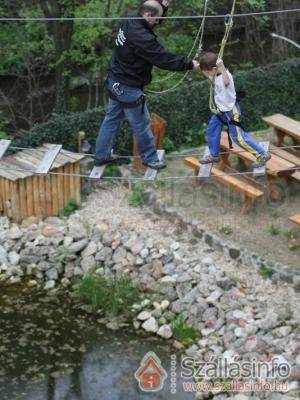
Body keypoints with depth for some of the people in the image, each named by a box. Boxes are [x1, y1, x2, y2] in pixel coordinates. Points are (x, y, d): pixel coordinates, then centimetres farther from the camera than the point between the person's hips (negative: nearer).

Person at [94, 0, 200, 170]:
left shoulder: (130, 22, -2)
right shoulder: (140, 37, -29)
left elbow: (153, 20, 17)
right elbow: (164, 58, -26)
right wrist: (190, 64, -18)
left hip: (116, 82, 10)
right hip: (128, 87, -10)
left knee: (112, 119, 18)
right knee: (142, 124, 7)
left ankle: (101, 155, 27)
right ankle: (150, 158, 22)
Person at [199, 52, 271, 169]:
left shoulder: (225, 75, -32)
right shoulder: (217, 74, -4)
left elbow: (226, 82, -58)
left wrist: (222, 67, -68)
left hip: (230, 111, -9)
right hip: (220, 110, 9)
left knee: (238, 136, -3)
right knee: (211, 131, 20)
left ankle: (262, 154, 6)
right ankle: (214, 155, 41)